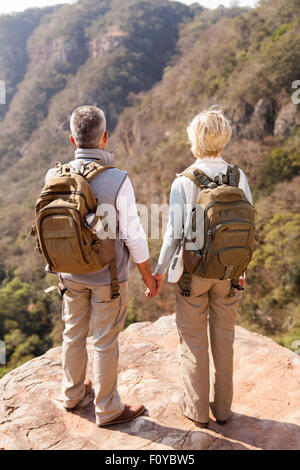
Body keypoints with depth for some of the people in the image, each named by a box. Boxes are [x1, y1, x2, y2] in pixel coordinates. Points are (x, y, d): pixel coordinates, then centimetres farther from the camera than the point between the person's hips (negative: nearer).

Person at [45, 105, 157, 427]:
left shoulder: (55, 177, -10)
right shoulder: (118, 180, -24)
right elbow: (133, 236, -19)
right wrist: (148, 276, -4)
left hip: (71, 272, 5)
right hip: (108, 276, -4)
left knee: (74, 333, 22)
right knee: (105, 341, 11)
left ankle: (73, 392, 44)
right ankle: (108, 409, 30)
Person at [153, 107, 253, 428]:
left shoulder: (183, 182, -15)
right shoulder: (239, 178, -6)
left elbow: (174, 234, -15)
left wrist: (159, 270, -2)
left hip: (193, 271, -3)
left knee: (194, 341, 14)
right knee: (224, 339, 18)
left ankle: (198, 409, 30)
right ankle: (222, 407, 34)